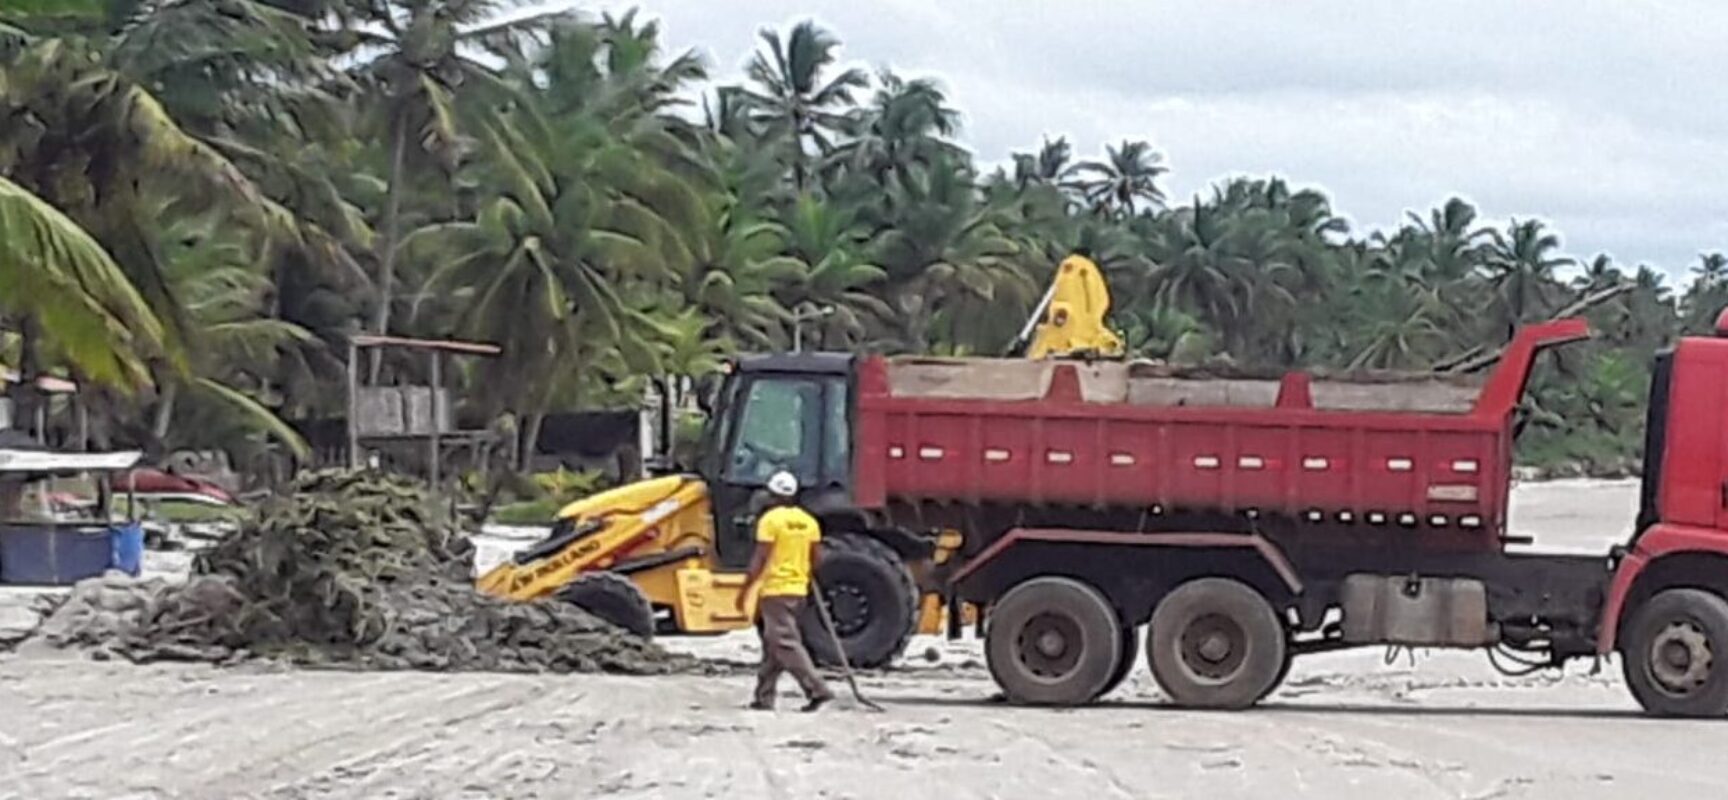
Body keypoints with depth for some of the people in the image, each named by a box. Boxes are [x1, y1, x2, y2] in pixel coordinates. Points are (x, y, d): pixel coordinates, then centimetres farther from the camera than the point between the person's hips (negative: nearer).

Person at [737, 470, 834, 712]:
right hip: (799, 590, 7)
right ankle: (764, 697, 16)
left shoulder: (771, 519, -11)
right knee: (773, 645, 15)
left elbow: (759, 560, -14)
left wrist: (745, 590, -8)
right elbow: (816, 558, 11)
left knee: (786, 644, -8)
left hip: (775, 590, -7)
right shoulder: (809, 521, 8)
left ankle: (817, 690, -18)